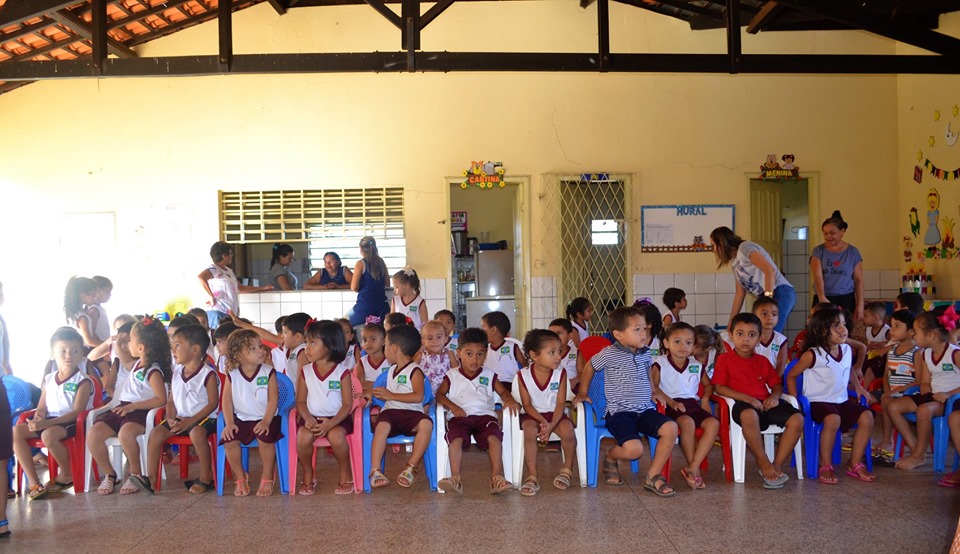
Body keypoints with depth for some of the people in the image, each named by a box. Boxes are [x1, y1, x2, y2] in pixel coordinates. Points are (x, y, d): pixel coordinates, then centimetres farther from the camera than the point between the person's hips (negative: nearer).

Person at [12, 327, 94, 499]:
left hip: (73, 423, -7)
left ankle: (67, 473, -9)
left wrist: (46, 423, -25)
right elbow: (42, 407, 12)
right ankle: (33, 481, -15)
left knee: (48, 435, -36)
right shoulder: (48, 380, 12)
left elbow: (76, 412, -16)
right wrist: (38, 418, -15)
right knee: (16, 431, -14)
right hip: (49, 422, 7)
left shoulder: (83, 381, -8)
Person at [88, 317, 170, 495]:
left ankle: (136, 474, -17)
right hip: (123, 408, 9)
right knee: (93, 433, -15)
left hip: (141, 412, -9)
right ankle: (109, 474, 3)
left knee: (126, 432, -41)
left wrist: (133, 406, -21)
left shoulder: (153, 371, -10)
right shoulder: (138, 364, 18)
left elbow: (161, 399, -20)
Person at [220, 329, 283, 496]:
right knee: (229, 440, -22)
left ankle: (267, 478, -8)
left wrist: (266, 421, -19)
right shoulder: (232, 376, 1)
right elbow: (227, 401, 1)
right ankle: (241, 478, 1)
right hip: (241, 419, 3)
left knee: (265, 438, -31)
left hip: (264, 419, -2)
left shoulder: (268, 372, -5)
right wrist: (229, 423, -10)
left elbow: (273, 399, -8)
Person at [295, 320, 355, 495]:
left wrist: (330, 423, -21)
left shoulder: (342, 372, -5)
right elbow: (301, 401, 7)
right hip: (312, 417, 3)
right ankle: (308, 476, -3)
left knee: (336, 435, -34)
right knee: (303, 435, -29)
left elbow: (347, 404, -6)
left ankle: (345, 476, -7)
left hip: (336, 418, -3)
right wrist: (307, 418, -15)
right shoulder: (306, 371, 5)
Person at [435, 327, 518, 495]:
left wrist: (509, 400, -6)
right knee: (456, 438, -33)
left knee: (494, 437, -30)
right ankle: (456, 478, -35)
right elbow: (440, 394, 10)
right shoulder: (452, 375, 16)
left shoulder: (489, 375, 20)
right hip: (459, 416, -1)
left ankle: (497, 478, -32)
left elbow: (502, 391, 18)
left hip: (484, 415, 1)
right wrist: (452, 406, -9)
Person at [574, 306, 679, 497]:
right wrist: (582, 393, 16)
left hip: (645, 410, 6)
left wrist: (654, 391, 20)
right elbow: (589, 367, 10)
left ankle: (653, 476, -5)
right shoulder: (610, 354, -7)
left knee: (671, 428, -22)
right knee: (634, 449, -29)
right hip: (619, 412, -6)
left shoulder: (645, 353, 10)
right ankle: (610, 458, 11)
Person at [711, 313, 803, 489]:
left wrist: (775, 396, -2)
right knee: (749, 415, -43)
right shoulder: (724, 359, 8)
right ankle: (764, 463, -24)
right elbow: (719, 388, -2)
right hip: (742, 404, -5)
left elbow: (777, 383, 24)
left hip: (765, 403, 5)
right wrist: (746, 398, -14)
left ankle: (776, 466, -17)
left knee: (797, 419, -21)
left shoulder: (763, 361, 23)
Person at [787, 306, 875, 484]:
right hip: (818, 402, -6)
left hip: (842, 401, 6)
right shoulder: (812, 355, -11)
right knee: (833, 419, -35)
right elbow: (791, 376, -3)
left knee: (867, 416, -16)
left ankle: (855, 464, -2)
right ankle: (825, 467, -17)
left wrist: (857, 386, 12)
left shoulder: (847, 350, 7)